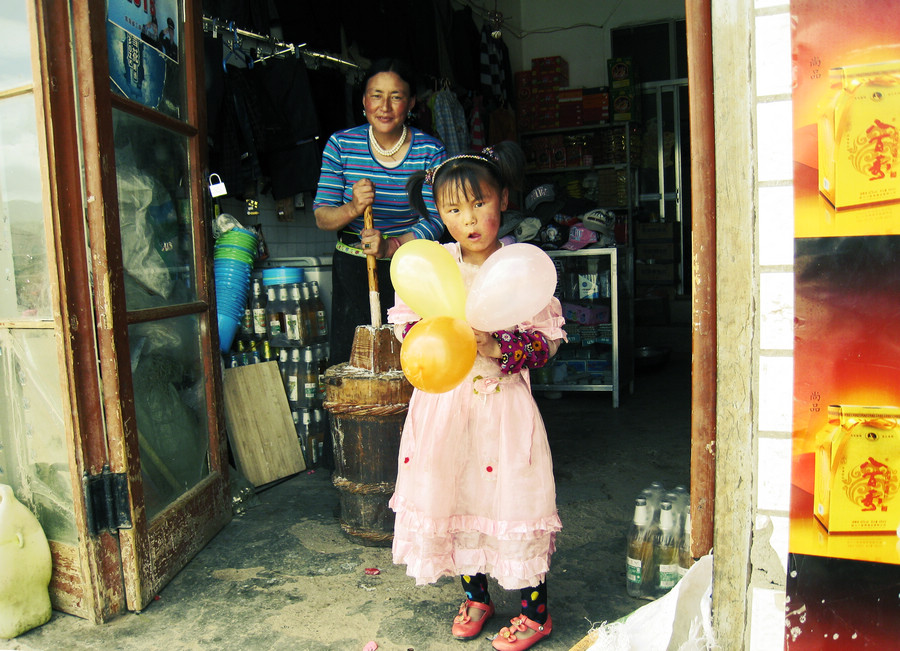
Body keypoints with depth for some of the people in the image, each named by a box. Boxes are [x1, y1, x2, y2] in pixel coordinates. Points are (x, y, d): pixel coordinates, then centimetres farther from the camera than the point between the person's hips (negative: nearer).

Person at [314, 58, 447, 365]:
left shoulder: (431, 150, -4)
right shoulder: (340, 144, -1)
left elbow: (434, 220, -9)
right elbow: (321, 217, -2)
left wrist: (390, 246, -25)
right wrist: (352, 209, -24)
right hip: (352, 269, 1)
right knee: (349, 360, 4)